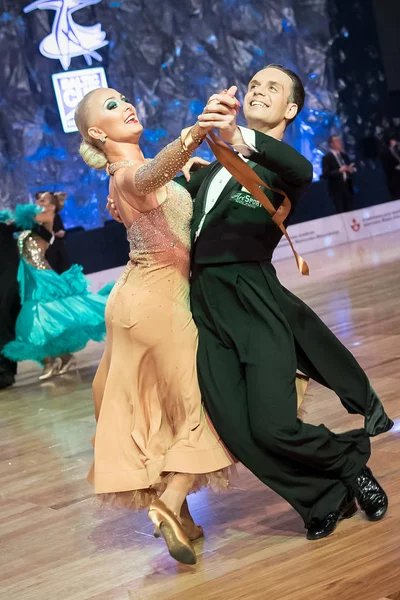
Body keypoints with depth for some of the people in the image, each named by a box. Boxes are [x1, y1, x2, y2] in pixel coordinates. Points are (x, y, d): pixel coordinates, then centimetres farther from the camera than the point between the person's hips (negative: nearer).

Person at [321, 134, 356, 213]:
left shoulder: (344, 155, 13)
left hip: (348, 187, 6)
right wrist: (339, 171, -23)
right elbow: (325, 175, -15)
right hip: (337, 189, -6)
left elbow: (351, 167, 21)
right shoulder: (327, 158, -7)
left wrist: (351, 169, -3)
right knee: (341, 213, -7)